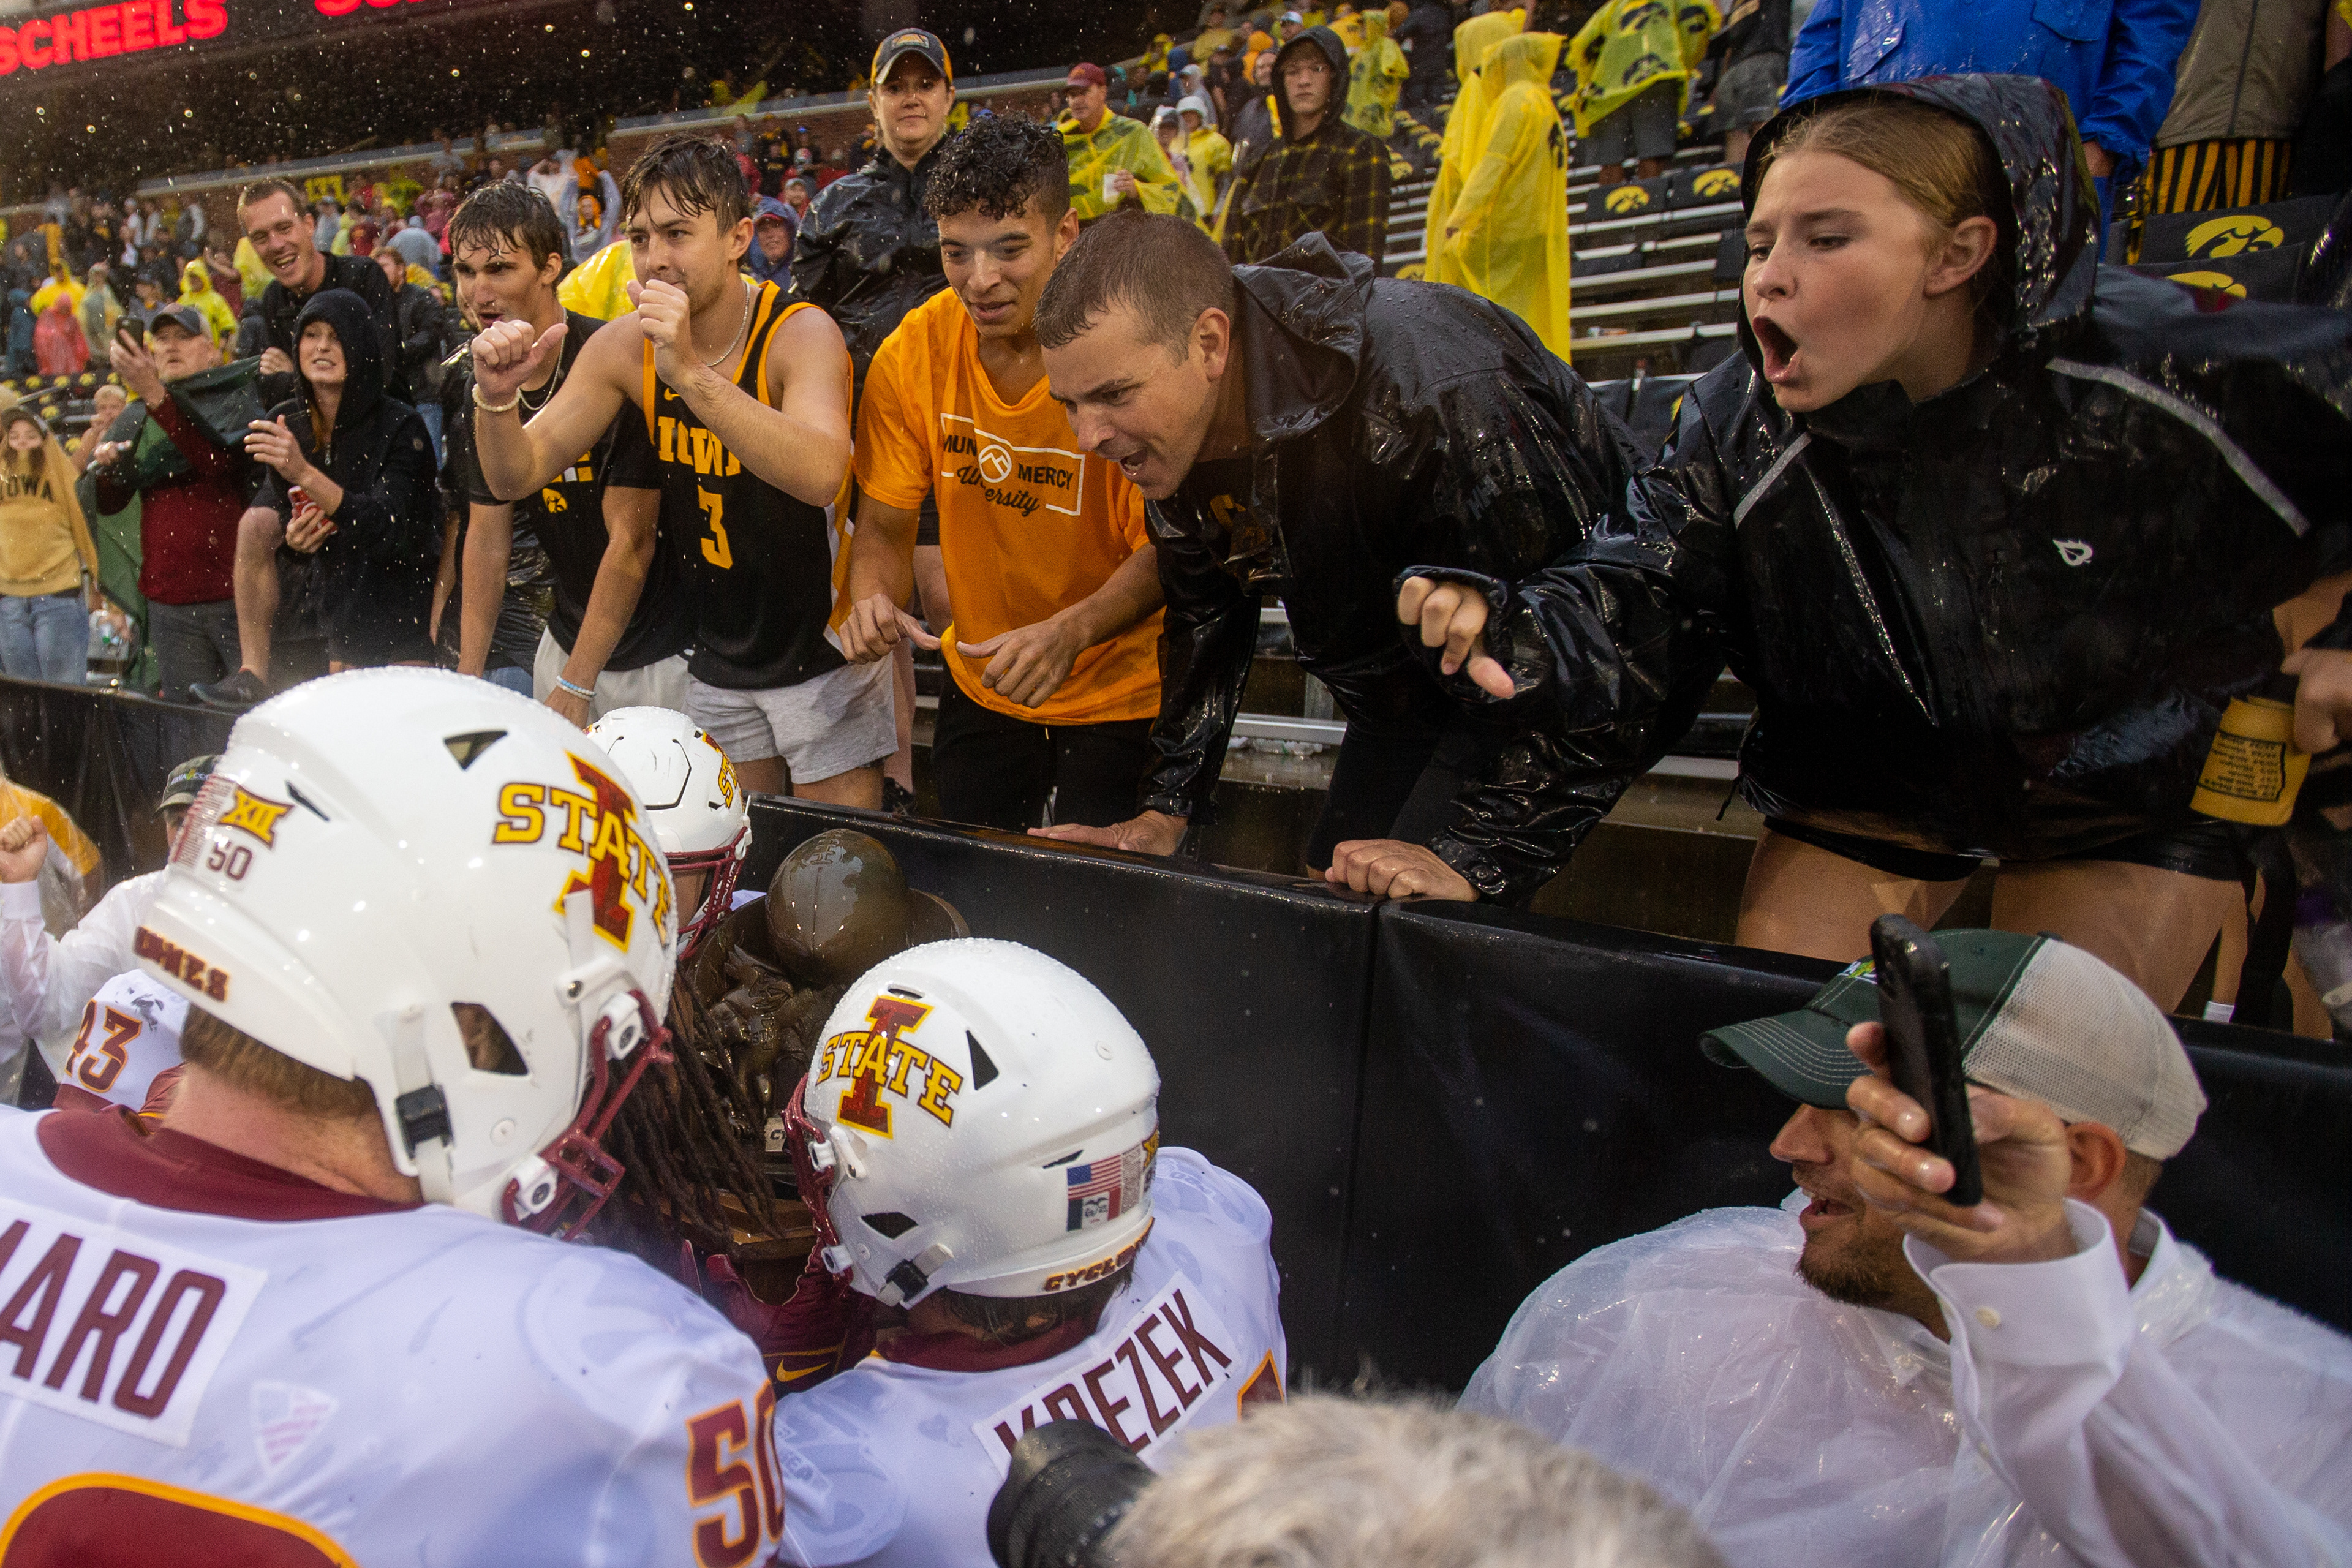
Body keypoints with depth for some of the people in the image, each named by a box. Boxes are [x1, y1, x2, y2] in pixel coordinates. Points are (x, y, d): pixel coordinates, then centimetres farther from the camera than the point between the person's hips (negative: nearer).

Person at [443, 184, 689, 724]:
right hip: (568, 635, 7)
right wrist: (469, 676, 3)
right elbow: (487, 535, 8)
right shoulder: (481, 381, 4)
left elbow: (631, 542, -20)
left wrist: (575, 686, -18)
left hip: (660, 648, -6)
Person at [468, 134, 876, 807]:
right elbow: (516, 477, -2)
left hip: (823, 651, -5)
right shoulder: (625, 347, -4)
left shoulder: (801, 333, -19)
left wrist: (691, 372, -45)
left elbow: (820, 474, -39)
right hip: (717, 658, 5)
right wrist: (497, 397, -22)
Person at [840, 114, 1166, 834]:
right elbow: (884, 526, -2)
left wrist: (1070, 630, -36)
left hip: (1120, 700, -4)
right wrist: (873, 599, -25)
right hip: (978, 690, 4)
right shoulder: (912, 354, -10)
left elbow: (1166, 549, -19)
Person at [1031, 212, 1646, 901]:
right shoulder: (1174, 427, -12)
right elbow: (1206, 617, 5)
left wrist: (1472, 859, -38)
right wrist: (1165, 814, 0)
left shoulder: (1441, 398, -38)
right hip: (1399, 701, 7)